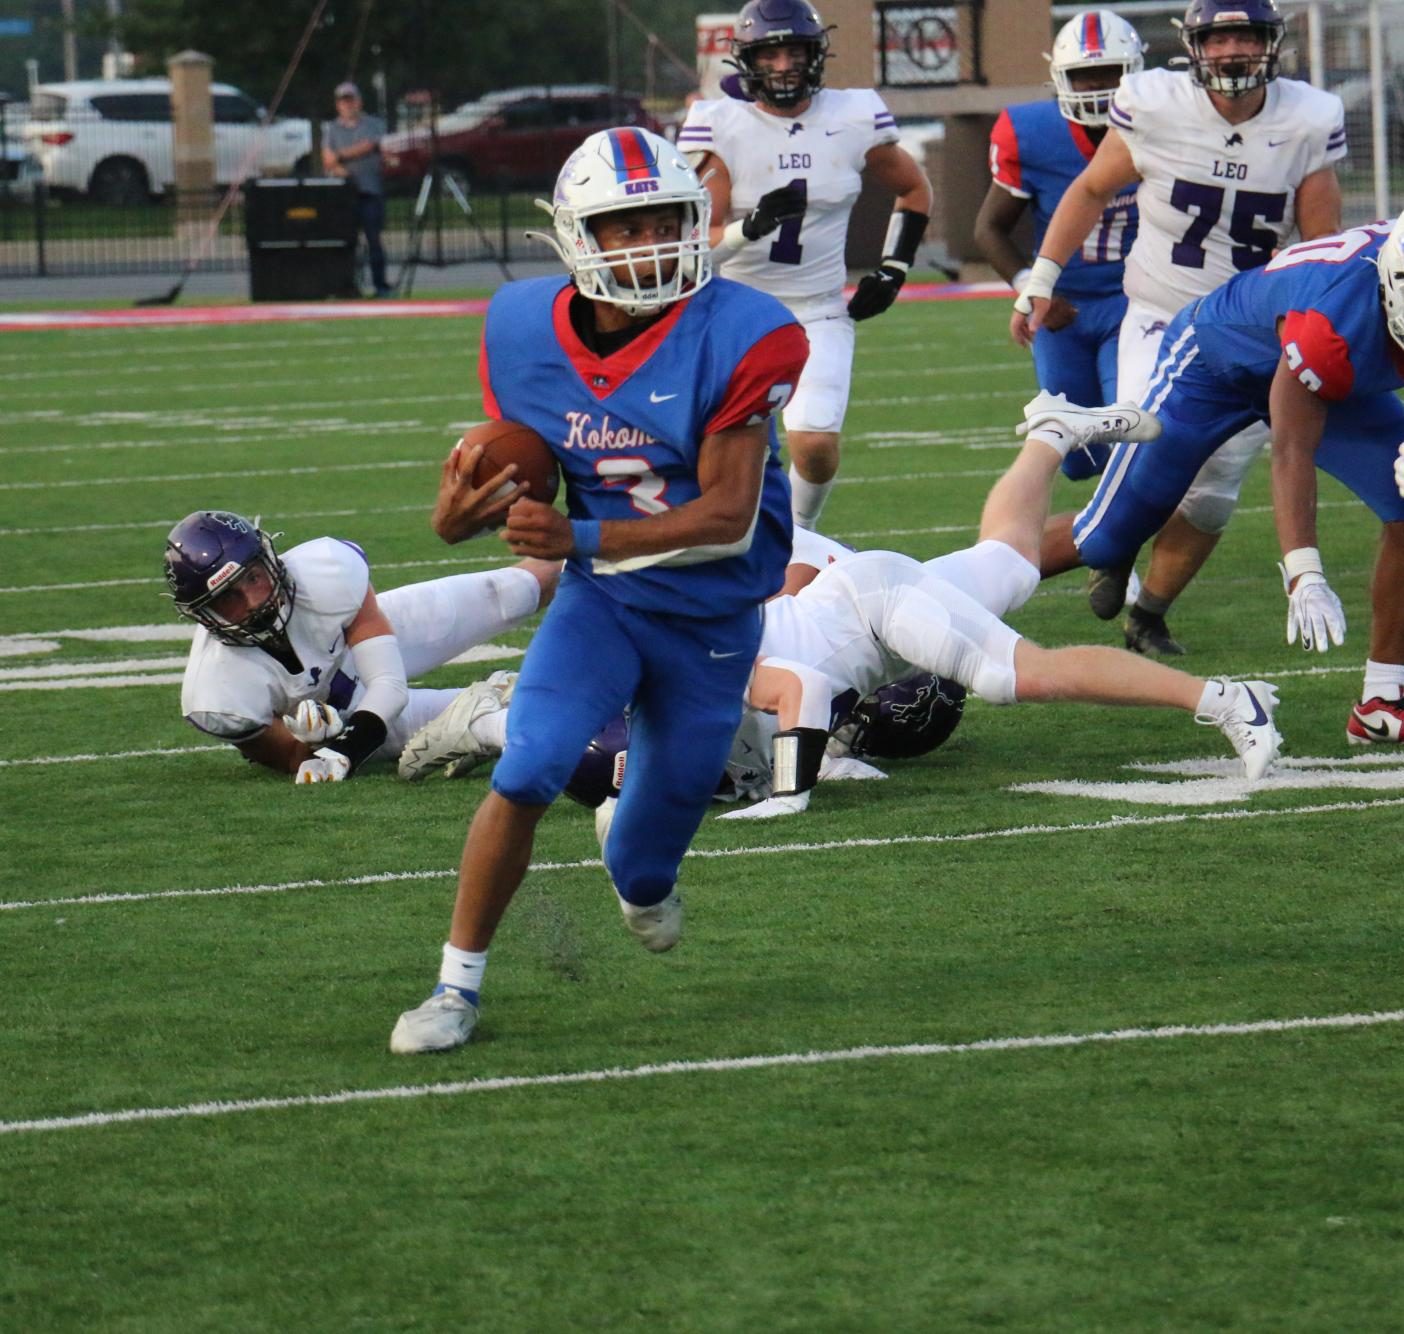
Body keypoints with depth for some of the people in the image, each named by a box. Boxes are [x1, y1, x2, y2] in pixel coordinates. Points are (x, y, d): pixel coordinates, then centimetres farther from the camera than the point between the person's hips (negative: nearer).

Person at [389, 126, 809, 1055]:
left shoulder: (738, 338, -23)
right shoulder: (525, 334, -11)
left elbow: (729, 515, -26)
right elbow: (516, 472, 3)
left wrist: (581, 539, -37)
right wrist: (461, 517, -22)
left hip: (714, 618, -1)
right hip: (603, 600, 1)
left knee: (661, 822, 13)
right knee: (527, 775, -20)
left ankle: (642, 884, 53)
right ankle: (458, 985, -7)